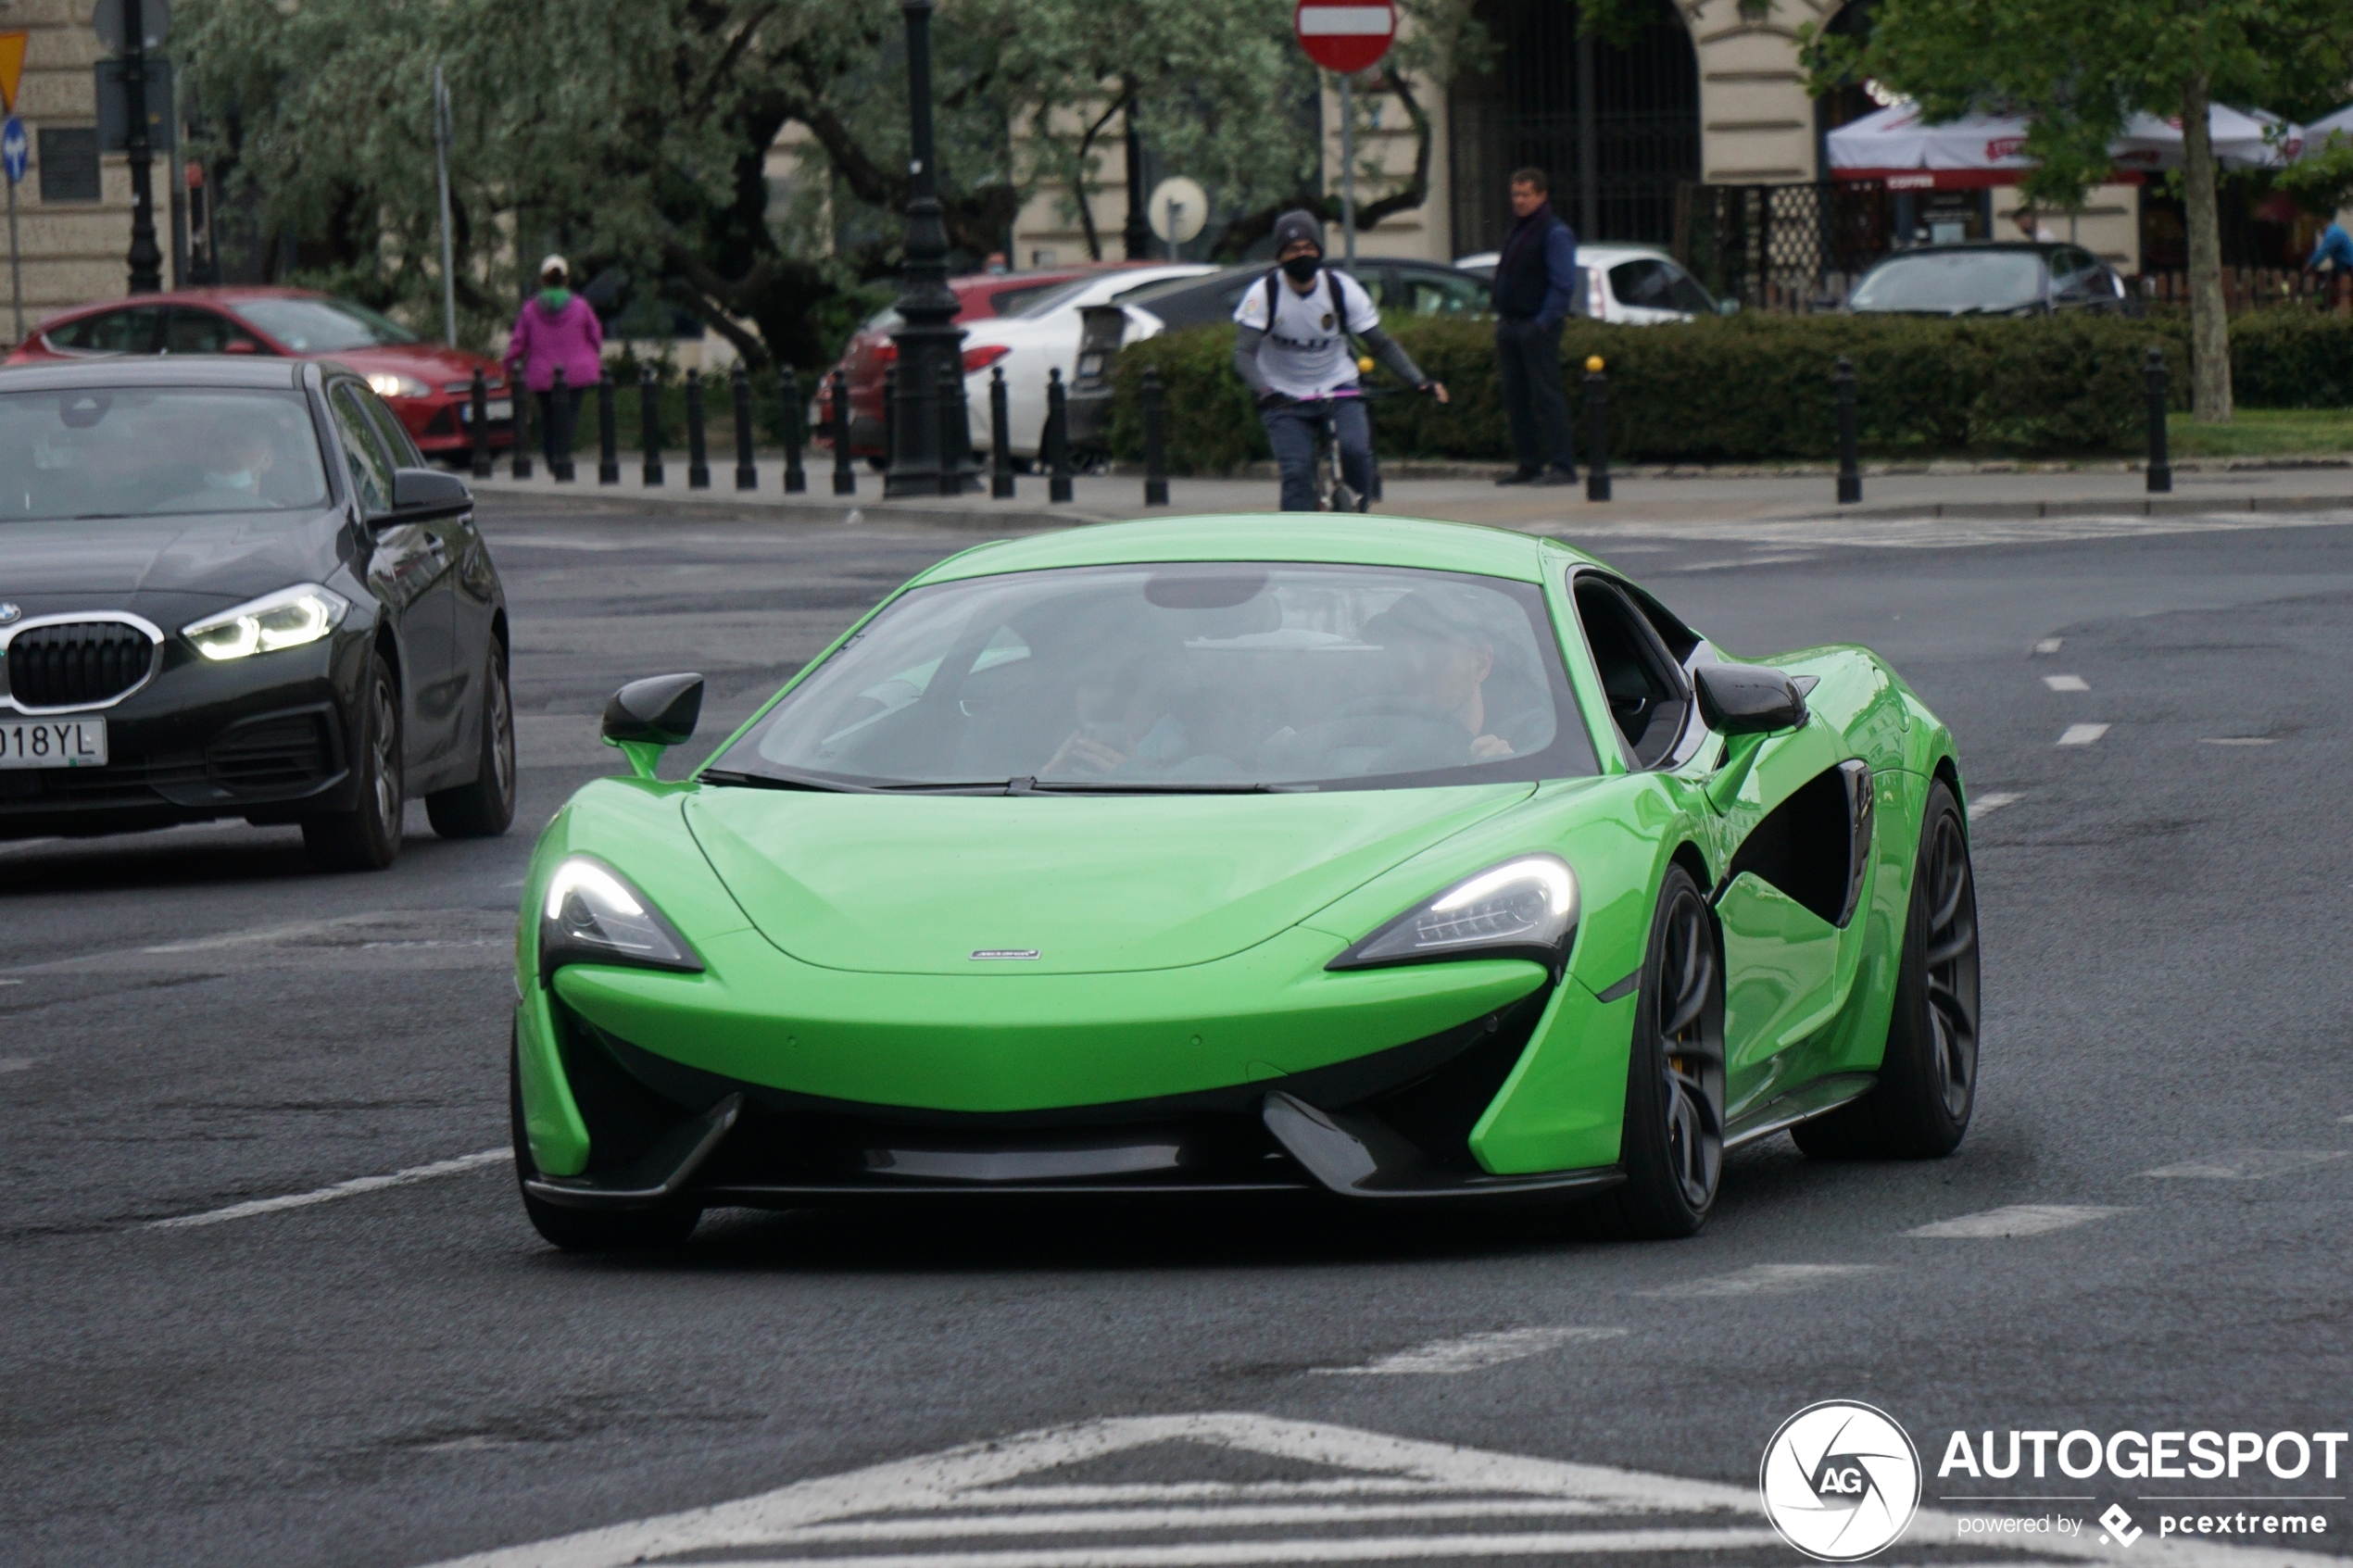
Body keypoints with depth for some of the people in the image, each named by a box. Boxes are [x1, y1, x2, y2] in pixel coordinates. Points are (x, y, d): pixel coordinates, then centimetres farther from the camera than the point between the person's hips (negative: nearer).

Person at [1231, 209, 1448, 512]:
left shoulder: (1341, 289, -9)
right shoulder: (1264, 294, -14)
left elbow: (1381, 344, -6)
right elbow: (1244, 352, -22)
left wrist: (1419, 381, -20)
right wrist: (1263, 391, -43)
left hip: (1339, 391, 1)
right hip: (1285, 398, -1)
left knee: (1355, 449, -25)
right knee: (1297, 473, -19)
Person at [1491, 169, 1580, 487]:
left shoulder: (1555, 234, -8)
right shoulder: (1516, 232, 19)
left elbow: (1563, 284, -15)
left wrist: (1542, 323, -20)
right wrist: (1502, 320, 13)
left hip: (1537, 326, -9)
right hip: (1510, 326, 9)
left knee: (1546, 397, -10)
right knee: (1516, 399, 8)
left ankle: (1562, 466, -10)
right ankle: (1528, 465, 13)